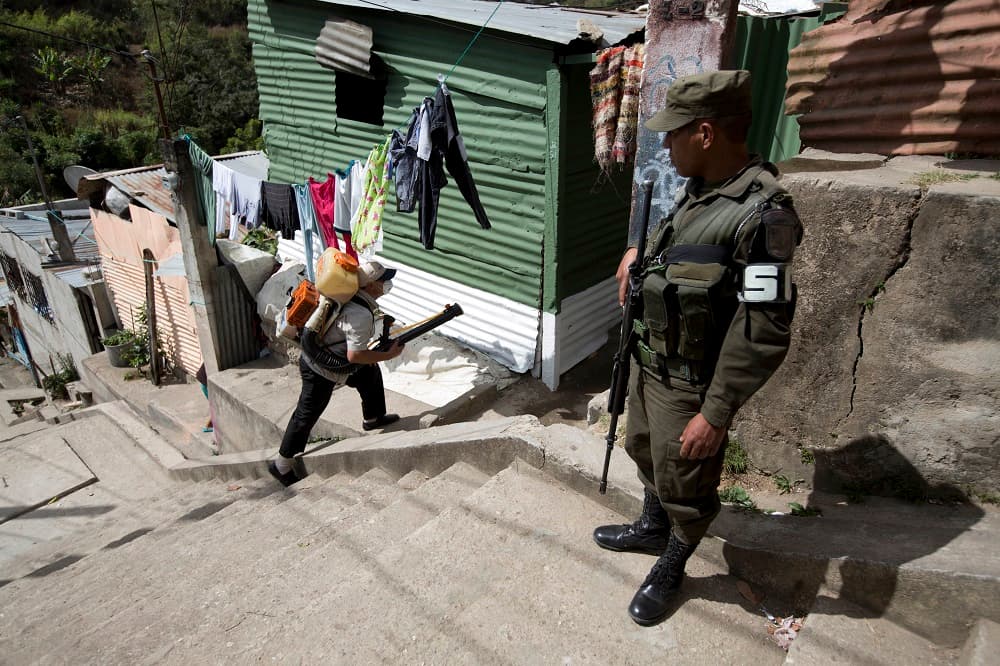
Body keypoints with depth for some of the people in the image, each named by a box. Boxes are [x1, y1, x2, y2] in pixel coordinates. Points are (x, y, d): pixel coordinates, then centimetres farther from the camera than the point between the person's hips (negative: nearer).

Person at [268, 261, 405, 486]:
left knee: (370, 373, 20)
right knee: (307, 415, 3)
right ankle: (281, 465, 19)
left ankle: (373, 418, 41)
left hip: (320, 355, 9)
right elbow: (354, 356, -31)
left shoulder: (352, 294, -4)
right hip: (320, 370, -9)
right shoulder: (361, 314, -32)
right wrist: (388, 354, -22)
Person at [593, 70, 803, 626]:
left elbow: (763, 333, -27)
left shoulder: (763, 213, -26)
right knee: (645, 451, 27)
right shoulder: (697, 190, 2)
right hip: (650, 363, 9)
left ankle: (670, 570, 38)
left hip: (690, 384, -9)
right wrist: (640, 250, 8)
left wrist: (715, 414, -25)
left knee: (683, 483, 12)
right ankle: (652, 530, 53)